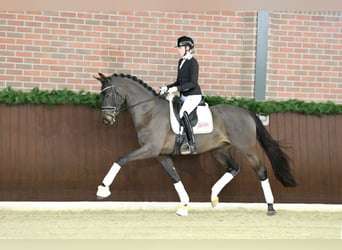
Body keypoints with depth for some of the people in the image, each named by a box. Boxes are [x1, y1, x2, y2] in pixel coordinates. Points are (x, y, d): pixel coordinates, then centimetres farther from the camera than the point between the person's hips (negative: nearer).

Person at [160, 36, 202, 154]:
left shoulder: (193, 62, -12)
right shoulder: (181, 62, 14)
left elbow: (193, 83, -20)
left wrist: (177, 88, -27)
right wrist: (167, 87, 6)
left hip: (193, 95, -9)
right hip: (183, 96, 9)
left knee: (183, 113, -29)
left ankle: (192, 145, -27)